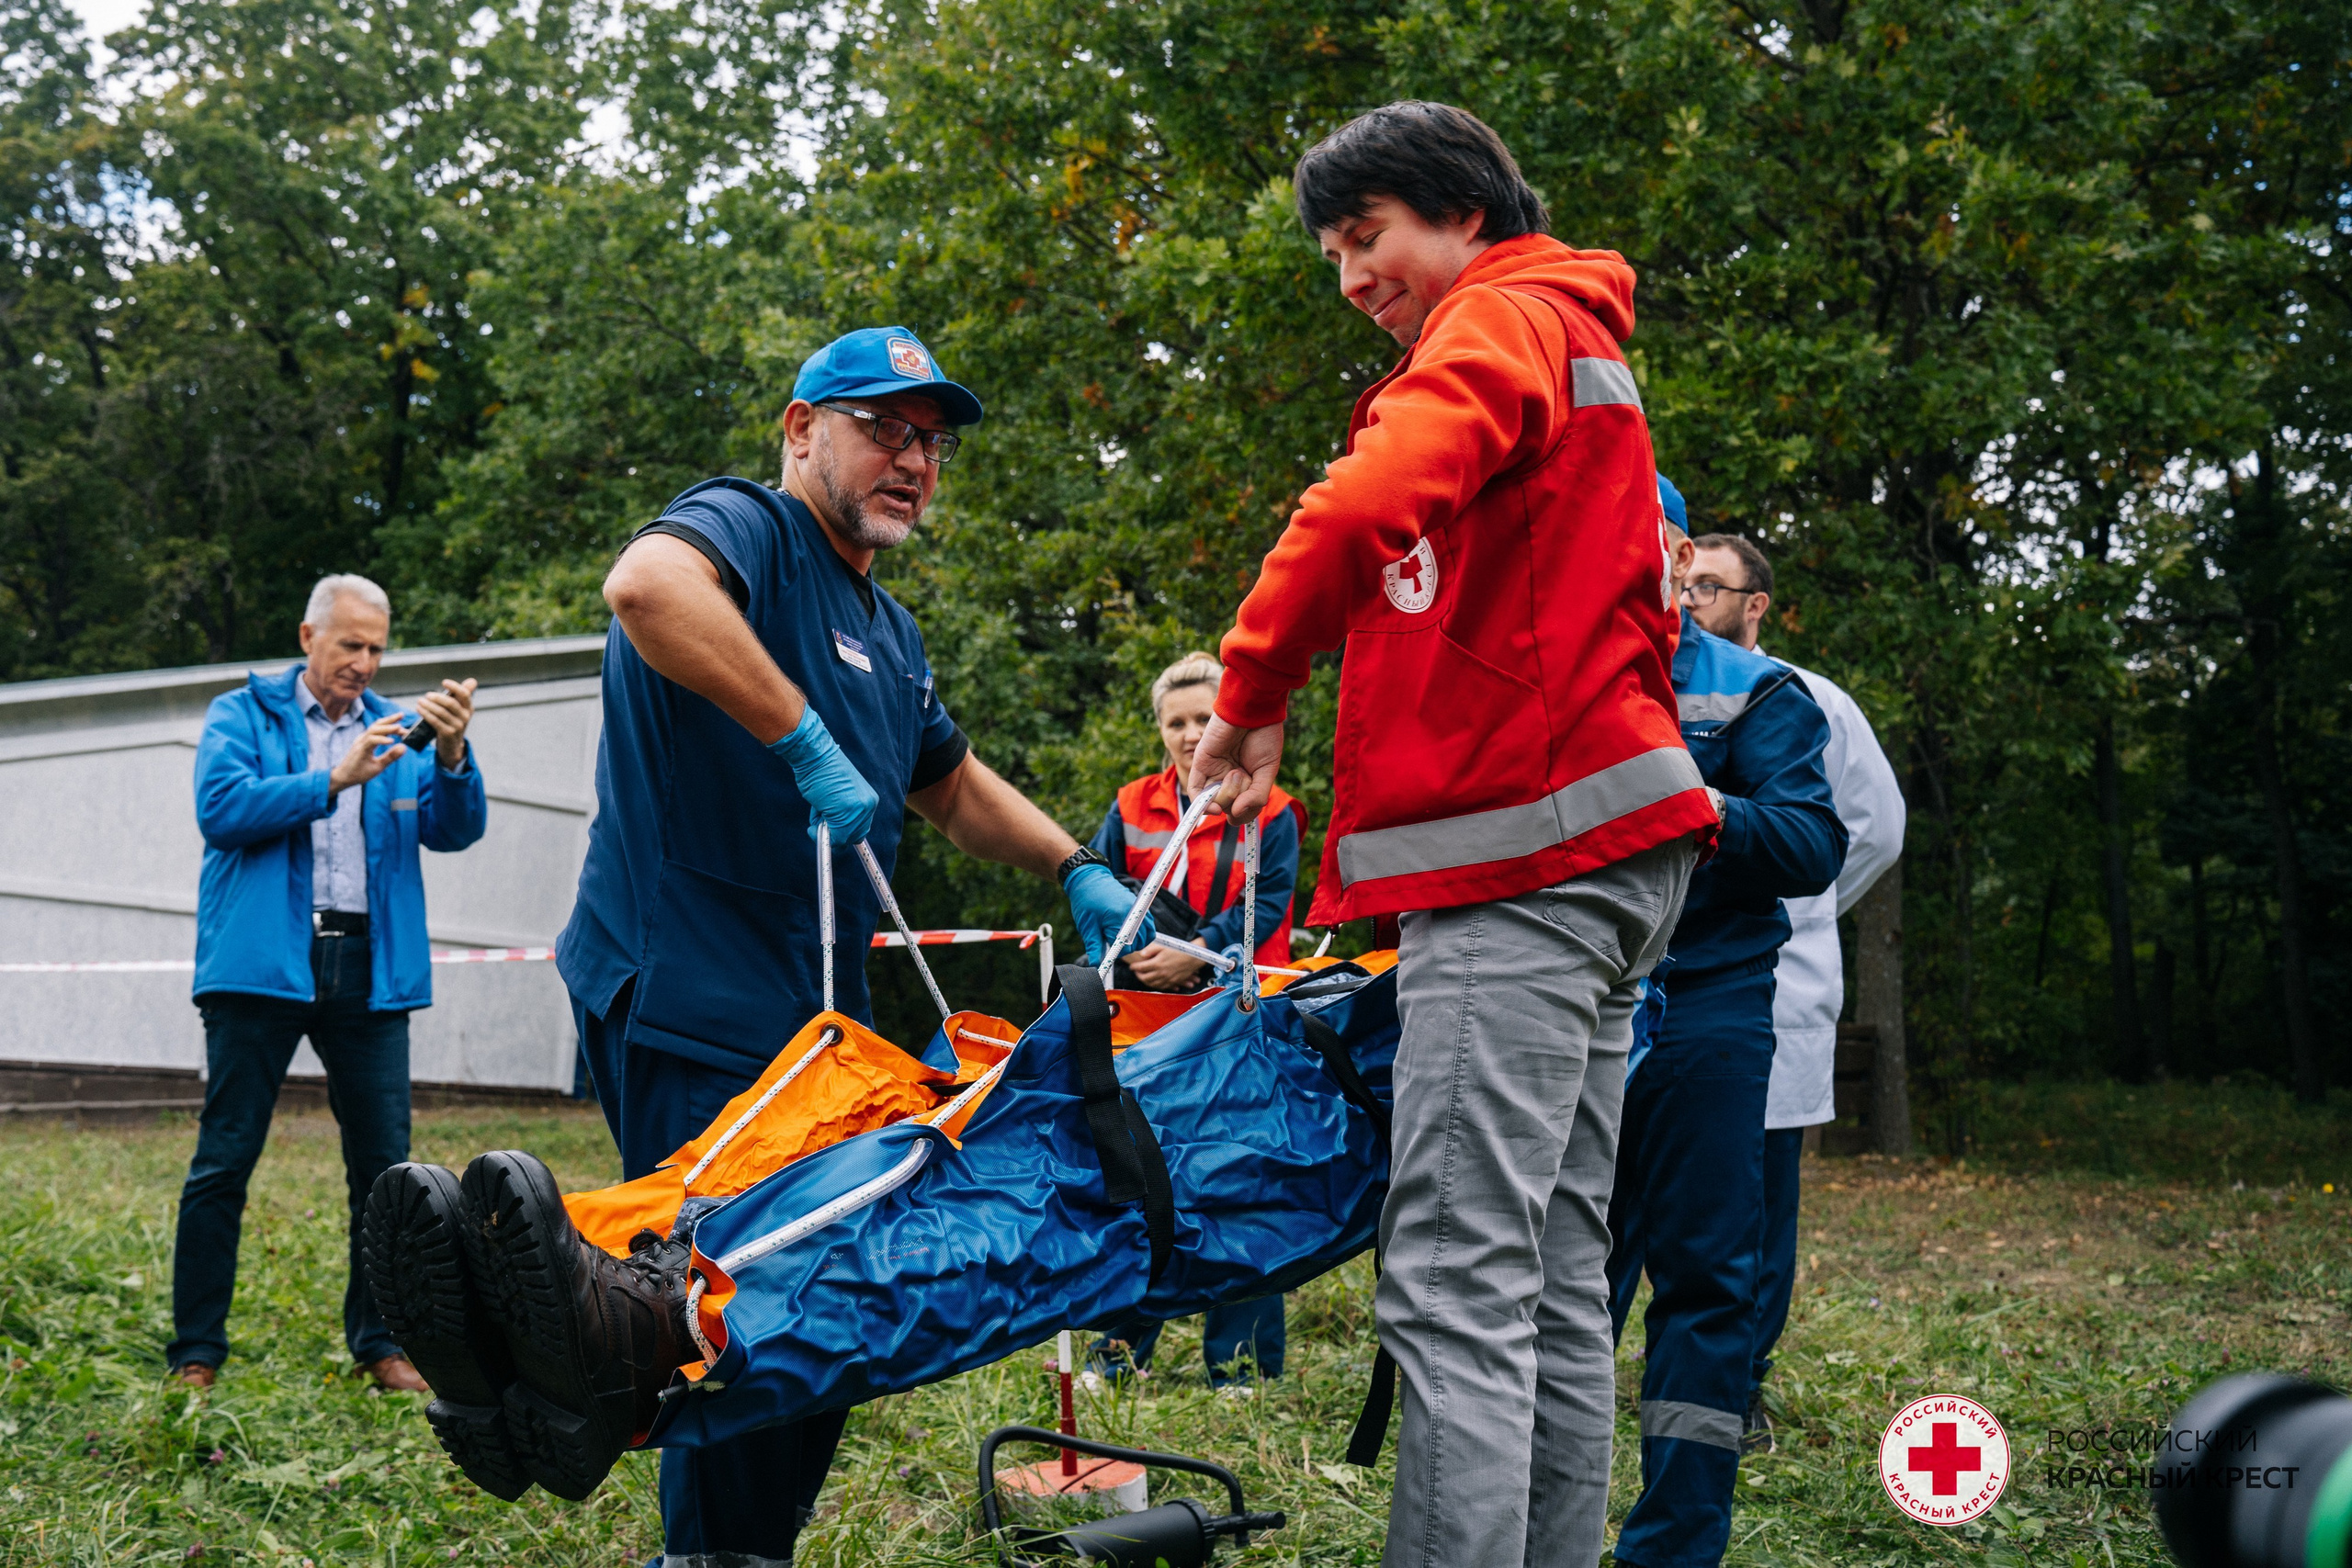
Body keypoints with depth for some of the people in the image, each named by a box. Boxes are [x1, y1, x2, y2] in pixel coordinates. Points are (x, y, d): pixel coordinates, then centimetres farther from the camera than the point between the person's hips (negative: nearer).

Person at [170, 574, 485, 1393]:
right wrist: (334, 781, -15)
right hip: (262, 965, -3)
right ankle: (196, 1353, 5)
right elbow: (220, 809, -9)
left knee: (384, 1163, 2)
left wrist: (452, 755, -13)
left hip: (368, 970, 3)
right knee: (223, 1162, -2)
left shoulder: (396, 730, 17)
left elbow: (455, 830, 6)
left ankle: (380, 1342, 13)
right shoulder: (242, 715, 8)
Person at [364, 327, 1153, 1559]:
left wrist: (1075, 871, 22)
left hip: (812, 1019, 9)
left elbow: (952, 787, 37)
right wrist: (808, 745, -29)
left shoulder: (889, 635, 24)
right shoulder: (749, 530, -6)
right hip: (689, 1002, -9)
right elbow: (646, 584, -31)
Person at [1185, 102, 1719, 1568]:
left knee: (1459, 1283, -14)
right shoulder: (1582, 350, 28)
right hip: (1602, 844, 10)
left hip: (1526, 858, -10)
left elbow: (1366, 507, -23)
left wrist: (1251, 699, -11)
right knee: (1557, 1281, 8)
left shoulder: (1502, 321, -3)